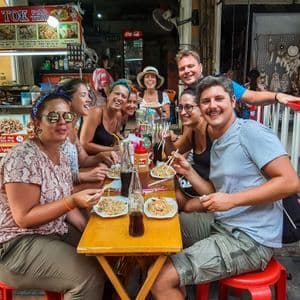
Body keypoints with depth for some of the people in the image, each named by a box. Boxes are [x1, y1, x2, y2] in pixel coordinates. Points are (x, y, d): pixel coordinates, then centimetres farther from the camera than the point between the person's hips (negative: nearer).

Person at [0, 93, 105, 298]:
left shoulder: (60, 155, 4)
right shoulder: (24, 158, -22)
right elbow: (23, 218, -22)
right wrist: (73, 201, -29)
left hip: (55, 232, 8)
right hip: (17, 244, -8)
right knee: (90, 275, -19)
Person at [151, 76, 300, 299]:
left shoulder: (251, 131, -14)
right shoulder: (216, 145, 13)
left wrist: (232, 200, -24)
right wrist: (188, 172, 3)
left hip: (250, 239, -9)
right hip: (220, 224, 9)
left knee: (161, 280, -19)